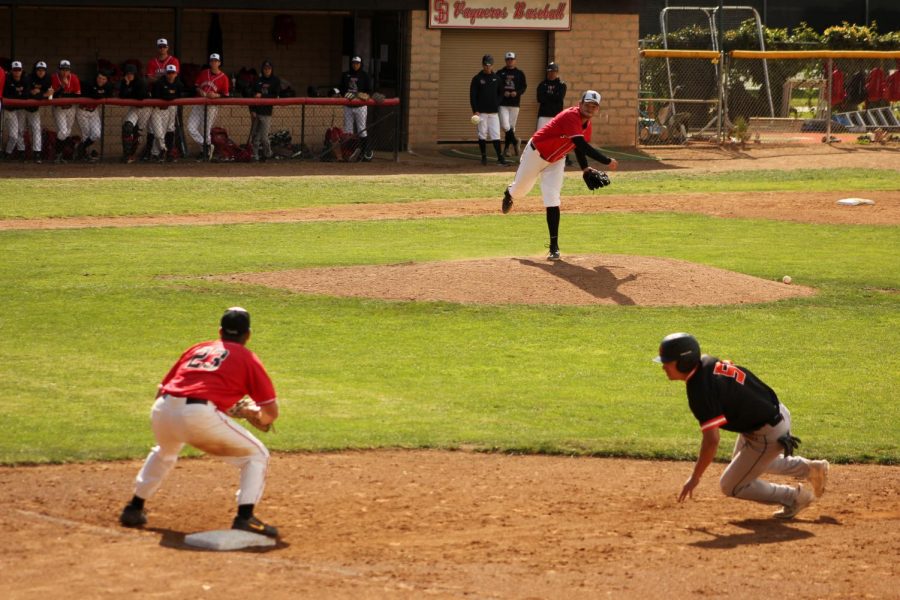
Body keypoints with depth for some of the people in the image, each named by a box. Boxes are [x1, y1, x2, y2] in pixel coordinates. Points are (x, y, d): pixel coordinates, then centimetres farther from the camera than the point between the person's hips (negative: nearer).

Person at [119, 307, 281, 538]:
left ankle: (134, 509, 37)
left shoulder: (196, 349, 29)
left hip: (161, 411, 5)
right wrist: (257, 417, 35)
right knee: (256, 455, 11)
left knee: (164, 452, 39)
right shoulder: (247, 358, 16)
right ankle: (245, 517, -7)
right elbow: (271, 412, 11)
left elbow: (161, 390, 29)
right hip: (200, 414, -5)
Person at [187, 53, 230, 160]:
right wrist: (200, 91, -5)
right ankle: (206, 147, 5)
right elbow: (196, 85, 16)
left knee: (205, 130, -1)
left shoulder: (224, 78, -3)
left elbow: (226, 95, -3)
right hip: (199, 104, 4)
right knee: (191, 127, -6)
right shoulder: (204, 73, 9)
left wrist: (216, 95, -20)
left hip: (212, 106, -4)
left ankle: (206, 148, 18)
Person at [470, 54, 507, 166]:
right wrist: (475, 110, -11)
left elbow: (501, 93, 18)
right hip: (481, 112, -2)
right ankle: (484, 156, 8)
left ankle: (500, 157, -6)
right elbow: (472, 95, -3)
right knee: (482, 135, 1)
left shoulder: (496, 78, 9)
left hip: (493, 112, 2)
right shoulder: (477, 79, 0)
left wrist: (497, 104, 2)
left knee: (495, 135, -4)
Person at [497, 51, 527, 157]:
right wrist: (503, 93, -14)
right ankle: (515, 142, 2)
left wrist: (517, 93, -12)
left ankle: (507, 148, 16)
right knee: (505, 126, -16)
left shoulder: (519, 73, 7)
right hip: (503, 103, -1)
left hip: (515, 104, 1)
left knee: (511, 127, 5)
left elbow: (524, 86, 7)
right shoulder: (500, 73, 5)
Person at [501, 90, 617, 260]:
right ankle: (509, 194, 57)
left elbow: (580, 148, 9)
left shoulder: (588, 128, -7)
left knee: (552, 200, -9)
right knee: (520, 190, 17)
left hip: (556, 161, 5)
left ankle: (554, 247, -8)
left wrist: (585, 168, -8)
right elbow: (582, 145, -42)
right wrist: (607, 161, -42)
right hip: (535, 154, -5)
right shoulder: (571, 117, -34)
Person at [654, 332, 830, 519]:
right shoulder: (707, 362, -5)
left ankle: (795, 497, 14)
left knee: (730, 486, 4)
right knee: (740, 460, 34)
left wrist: (694, 478, -20)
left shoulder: (700, 390, -30)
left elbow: (711, 441, -31)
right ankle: (810, 468, 40)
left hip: (768, 435, -9)